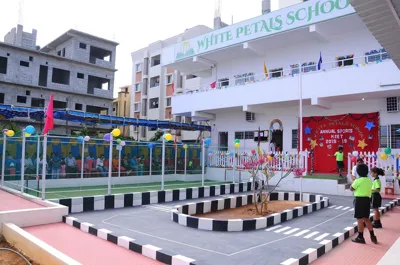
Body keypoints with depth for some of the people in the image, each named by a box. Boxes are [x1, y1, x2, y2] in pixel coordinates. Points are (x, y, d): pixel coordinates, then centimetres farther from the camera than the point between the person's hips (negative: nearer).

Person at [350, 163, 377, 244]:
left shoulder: (358, 180, -15)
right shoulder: (369, 180, 7)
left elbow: (351, 189, -6)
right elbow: (369, 190, 13)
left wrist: (354, 182, 6)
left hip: (359, 200, -7)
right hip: (367, 199, 7)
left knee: (360, 219, 1)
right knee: (366, 219, 17)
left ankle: (360, 237, 8)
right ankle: (372, 236, 20)